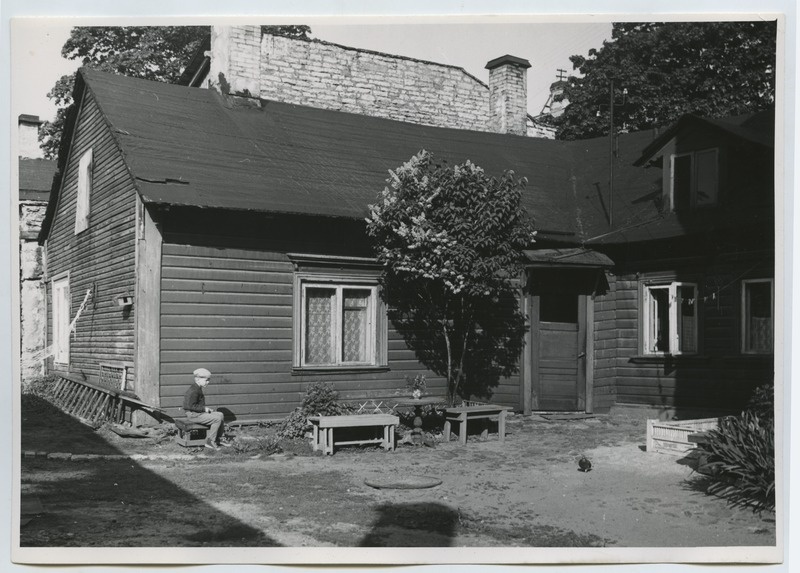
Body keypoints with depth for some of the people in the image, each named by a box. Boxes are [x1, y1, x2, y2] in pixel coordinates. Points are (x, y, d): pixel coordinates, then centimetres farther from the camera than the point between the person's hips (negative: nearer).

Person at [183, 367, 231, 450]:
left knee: (221, 415, 7)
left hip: (199, 412, 11)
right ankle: (210, 442, -12)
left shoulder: (198, 389, 14)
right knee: (217, 419, -20)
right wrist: (204, 409, -17)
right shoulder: (193, 391, -20)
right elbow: (191, 406, -25)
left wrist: (206, 409, 8)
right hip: (193, 415, -11)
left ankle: (216, 440, 9)